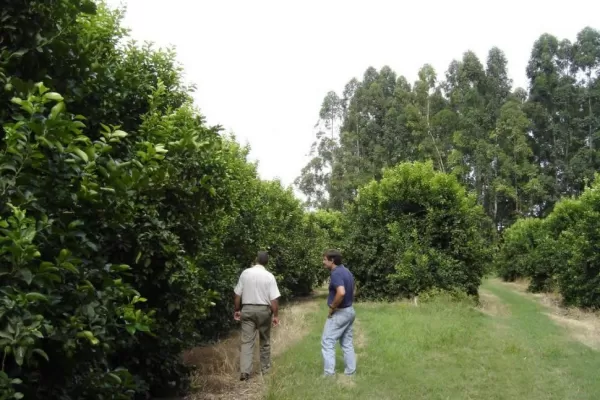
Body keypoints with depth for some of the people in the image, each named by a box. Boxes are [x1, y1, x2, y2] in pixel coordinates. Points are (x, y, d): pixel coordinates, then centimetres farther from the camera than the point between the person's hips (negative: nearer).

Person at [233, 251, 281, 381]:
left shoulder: (245, 273, -1)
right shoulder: (269, 276, -8)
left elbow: (238, 295, 2)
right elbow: (273, 299, -11)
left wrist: (237, 310, 13)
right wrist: (275, 315, -2)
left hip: (247, 309, 1)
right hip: (263, 310, -1)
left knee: (247, 341, 0)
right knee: (265, 341, 16)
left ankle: (245, 371, -11)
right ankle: (265, 368, 27)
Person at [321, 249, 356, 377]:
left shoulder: (336, 273, -21)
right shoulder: (347, 271, 9)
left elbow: (341, 293, -35)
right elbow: (353, 289, 22)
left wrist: (332, 307, -21)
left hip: (339, 313, -9)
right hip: (350, 311, 9)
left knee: (327, 342, -2)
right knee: (347, 343, 15)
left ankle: (329, 373, -1)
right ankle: (350, 371, 19)